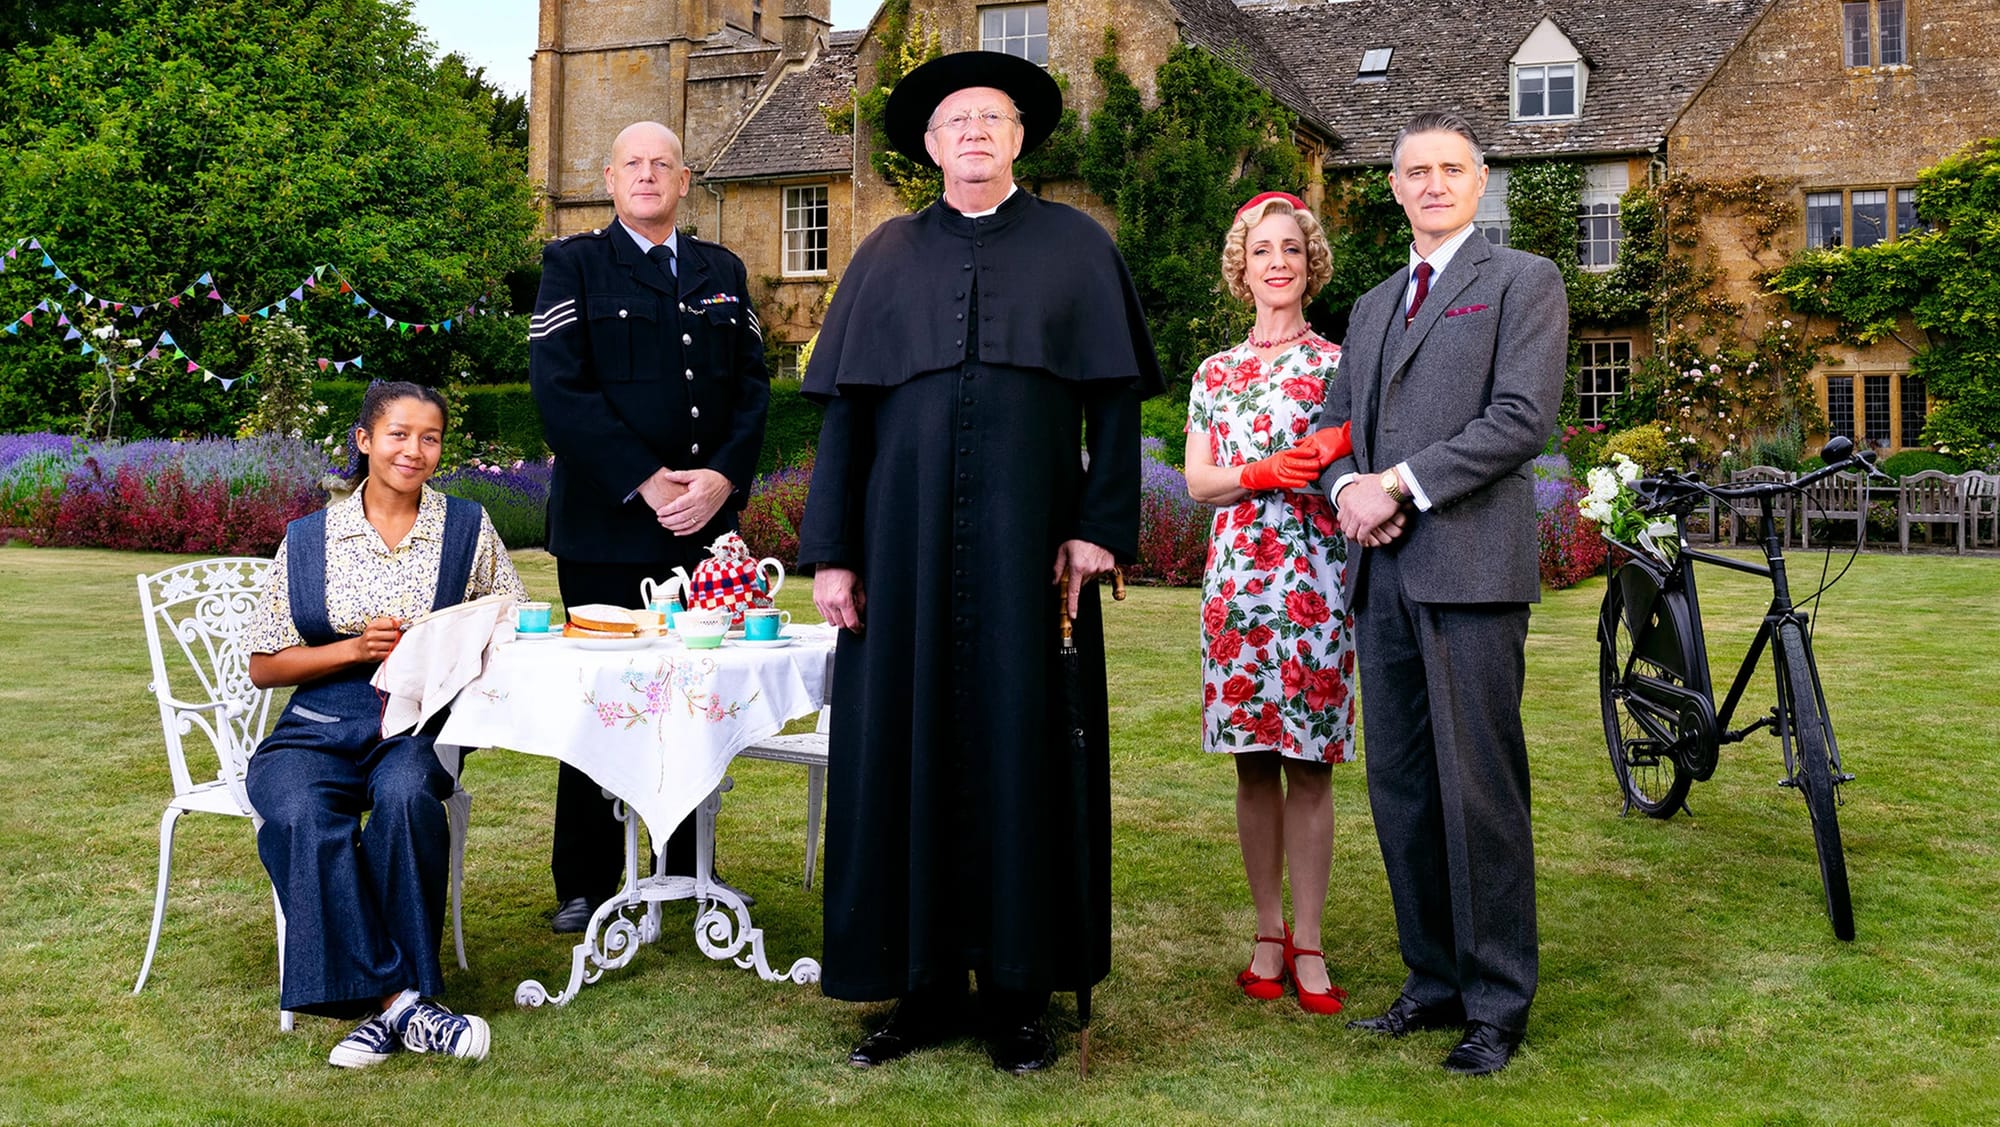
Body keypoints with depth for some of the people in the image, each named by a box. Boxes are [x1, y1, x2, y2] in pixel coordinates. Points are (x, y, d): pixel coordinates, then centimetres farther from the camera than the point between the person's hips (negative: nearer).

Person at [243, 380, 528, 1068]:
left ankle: (388, 1007, -27)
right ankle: (399, 1001, -32)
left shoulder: (467, 529, 9)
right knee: (303, 814, -33)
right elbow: (263, 667, 9)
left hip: (423, 726, -1)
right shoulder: (309, 539, 8)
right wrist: (356, 647, -7)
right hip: (319, 728, 1)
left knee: (404, 794, -36)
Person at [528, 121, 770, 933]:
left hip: (706, 523, 4)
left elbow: (752, 385, 10)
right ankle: (585, 886, 11)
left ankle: (690, 868, 18)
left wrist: (721, 478, -7)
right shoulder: (574, 265, 3)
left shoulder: (723, 273, 16)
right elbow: (560, 389, -8)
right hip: (607, 527, -4)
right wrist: (647, 484, -15)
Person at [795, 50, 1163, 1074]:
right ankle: (924, 987, 12)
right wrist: (830, 553, 0)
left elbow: (1113, 399, 4)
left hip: (1025, 541, -1)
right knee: (903, 747, 2)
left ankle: (1019, 992, 11)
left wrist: (1100, 527, -7)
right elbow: (844, 409, 7)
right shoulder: (887, 255, 11)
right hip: (906, 539, 2)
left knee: (1021, 747, 1)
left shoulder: (1076, 248, 8)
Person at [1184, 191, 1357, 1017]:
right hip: (1237, 573, 2)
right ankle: (1268, 933, 16)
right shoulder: (1215, 373, 13)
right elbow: (1197, 482, 7)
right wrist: (1268, 472, -11)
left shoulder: (1336, 364, 6)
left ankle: (1308, 946, 5)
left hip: (1314, 577, -2)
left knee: (1307, 762, -2)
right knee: (1252, 763, 5)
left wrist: (1339, 455, -20)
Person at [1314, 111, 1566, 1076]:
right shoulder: (1371, 307, 24)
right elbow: (1334, 423, 21)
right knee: (1399, 787, 9)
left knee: (1480, 792, -4)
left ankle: (1498, 1003, 6)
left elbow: (1522, 417, -9)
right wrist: (1348, 487, -1)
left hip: (1470, 570, -6)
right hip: (1383, 573, 7)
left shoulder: (1523, 280, 4)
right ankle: (1435, 978, 20)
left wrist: (1402, 484, -12)